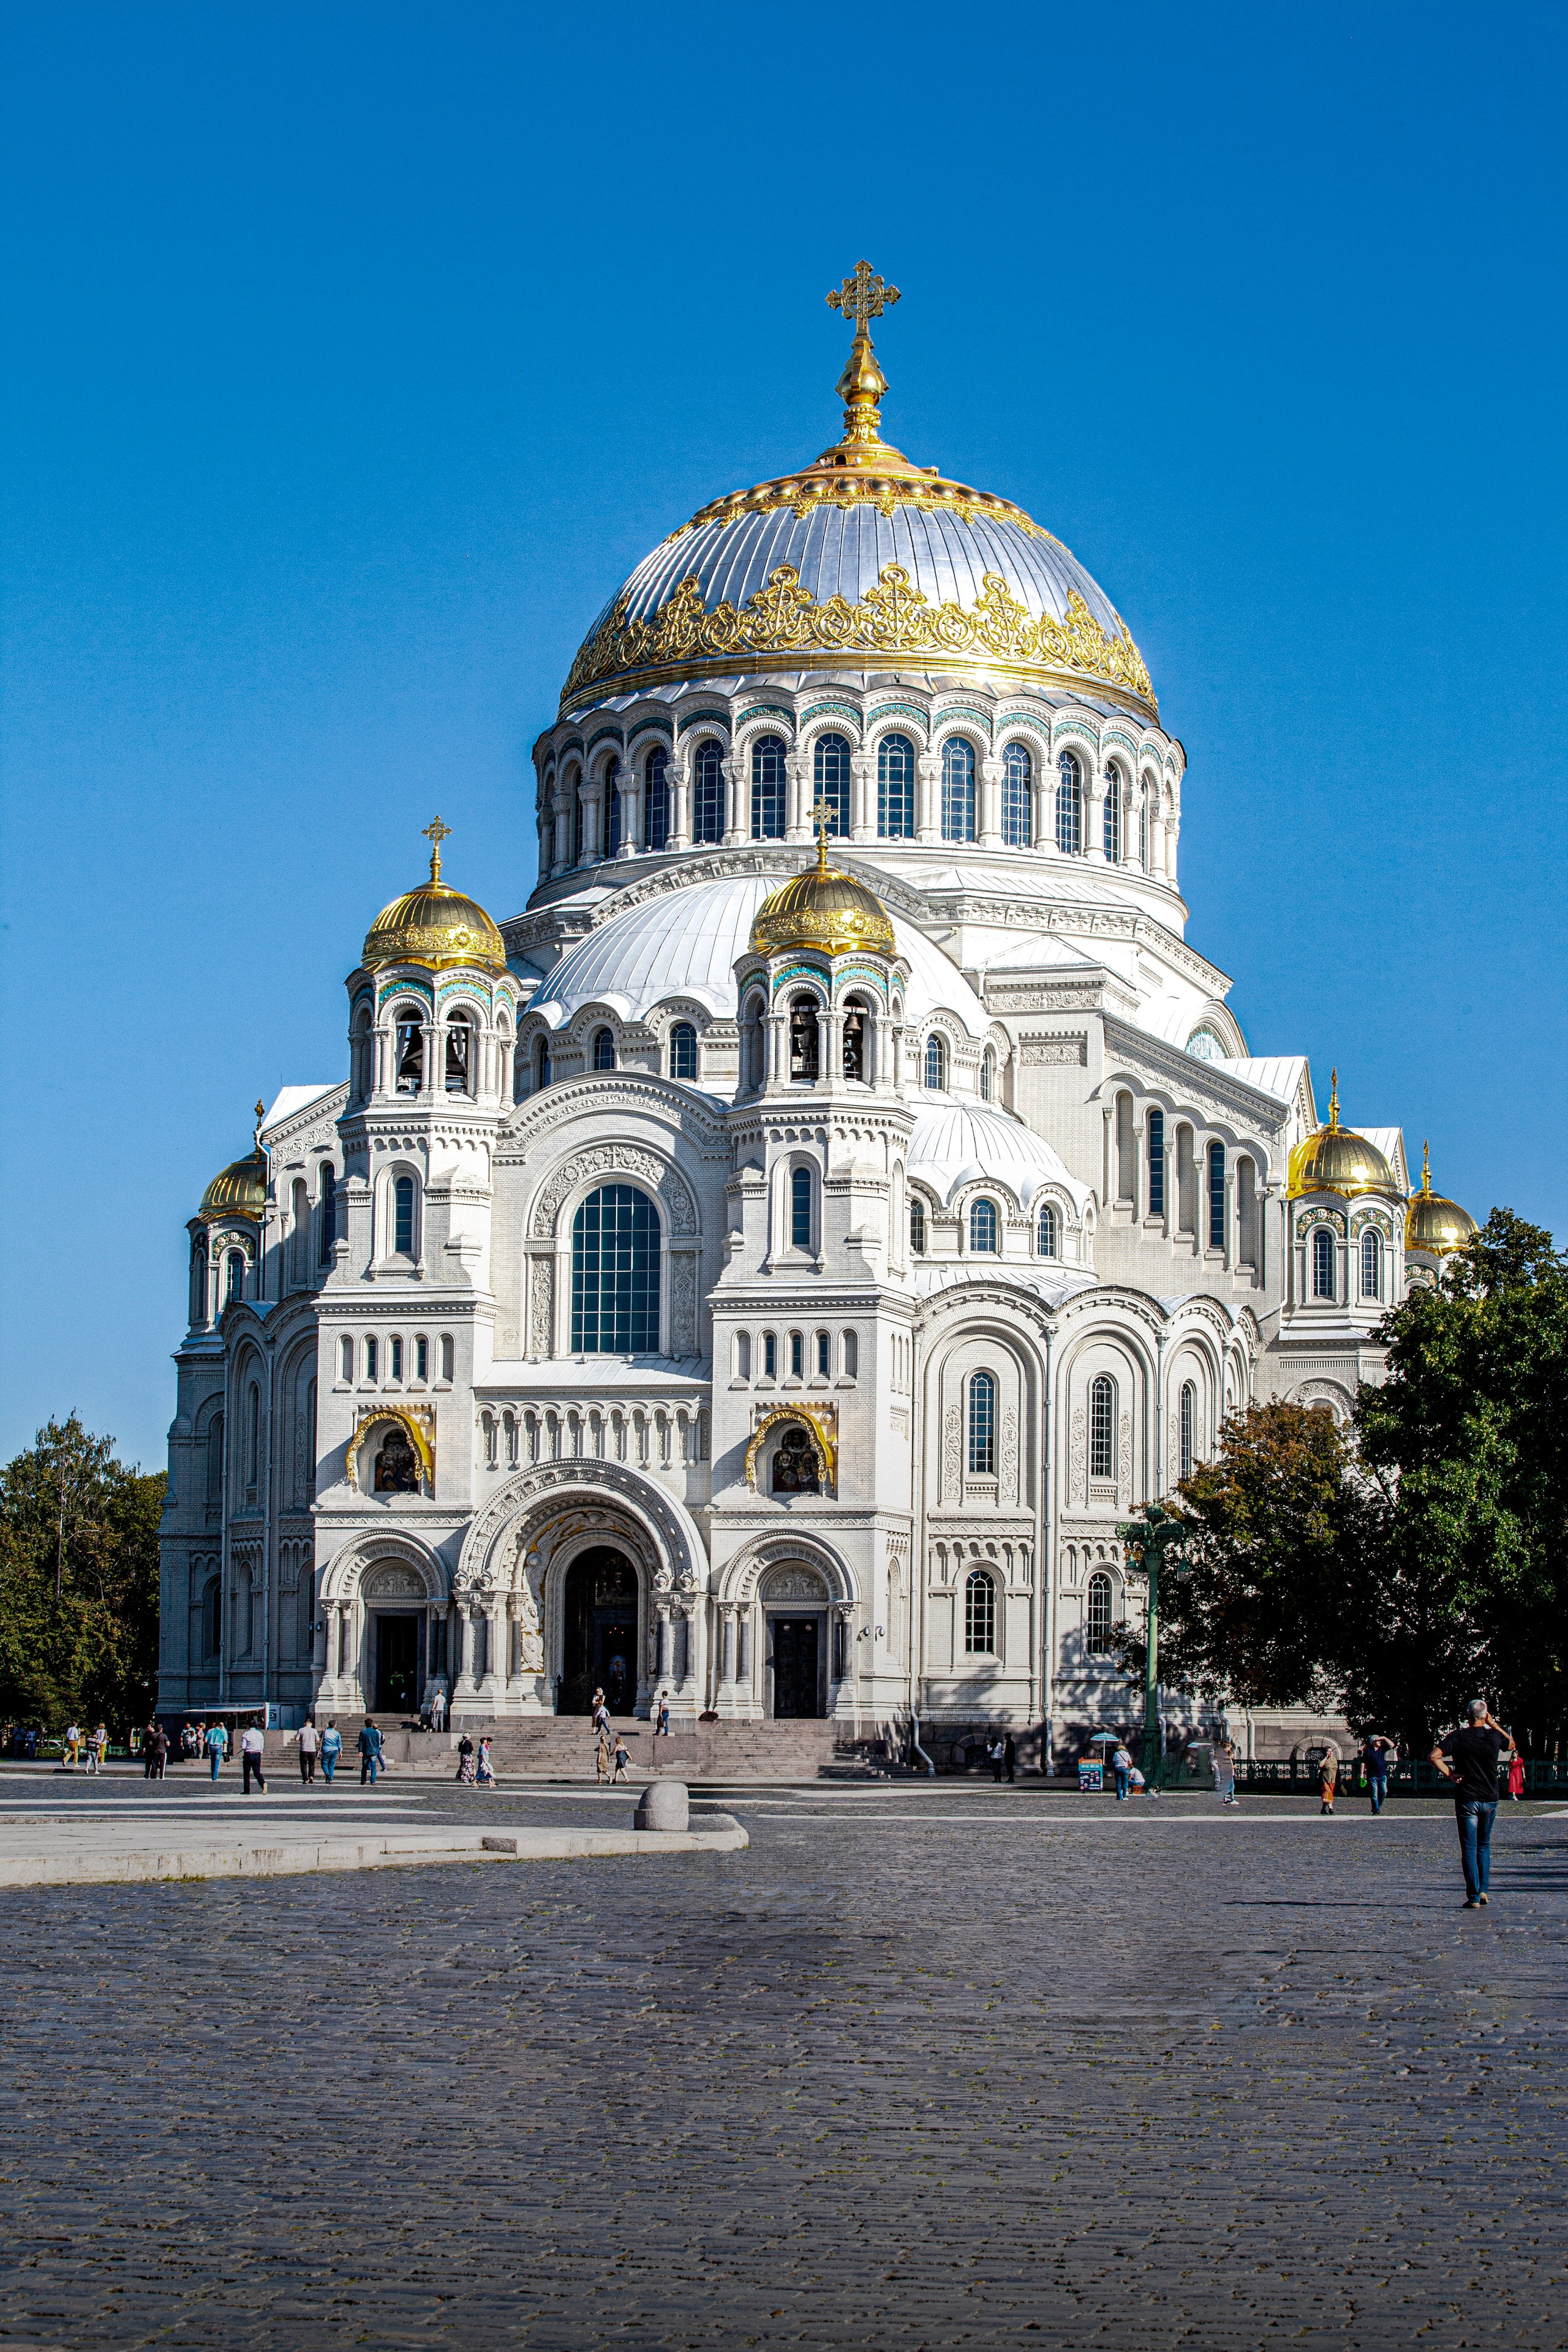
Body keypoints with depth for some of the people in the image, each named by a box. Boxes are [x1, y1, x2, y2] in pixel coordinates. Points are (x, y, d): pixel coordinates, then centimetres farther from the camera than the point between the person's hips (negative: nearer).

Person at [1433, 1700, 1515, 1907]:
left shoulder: (1458, 1737, -7)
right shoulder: (1495, 1736, 0)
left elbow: (1434, 1756, -19)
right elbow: (1511, 1744, 24)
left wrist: (1449, 1774, -9)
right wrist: (1493, 1724, 20)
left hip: (1466, 1800, -3)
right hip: (1490, 1800, 3)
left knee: (1469, 1849, 1)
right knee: (1484, 1846, 19)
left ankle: (1473, 1896, -3)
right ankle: (1484, 1890, 10)